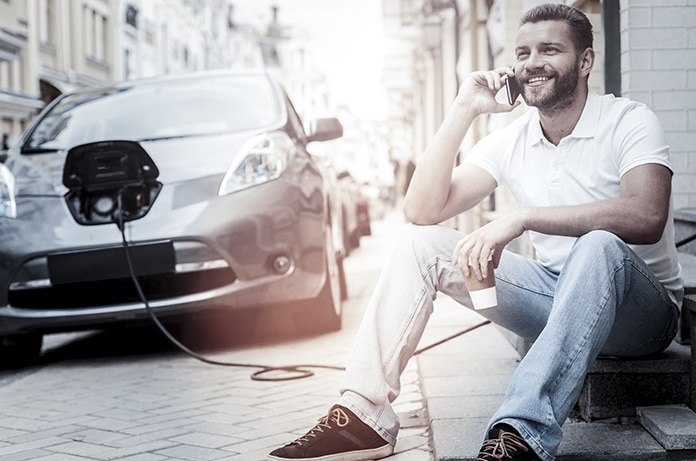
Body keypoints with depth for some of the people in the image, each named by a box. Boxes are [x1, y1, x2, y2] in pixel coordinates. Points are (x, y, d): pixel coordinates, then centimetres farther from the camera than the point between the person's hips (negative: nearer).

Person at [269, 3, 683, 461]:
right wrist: (462, 112, -13)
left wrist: (522, 218, -36)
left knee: (599, 247, -40)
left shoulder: (629, 122, -11)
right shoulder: (510, 141, 3)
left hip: (641, 313, -5)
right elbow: (422, 210, -7)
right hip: (554, 298, 5)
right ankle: (363, 415, -19)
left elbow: (645, 216, -32)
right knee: (419, 240, -8)